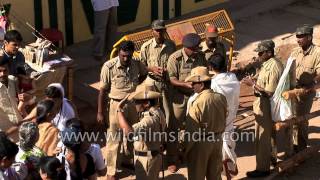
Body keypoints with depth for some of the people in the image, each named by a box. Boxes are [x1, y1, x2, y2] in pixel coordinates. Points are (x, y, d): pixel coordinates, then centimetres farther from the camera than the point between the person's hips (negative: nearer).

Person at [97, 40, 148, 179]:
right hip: (117, 105, -4)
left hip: (134, 104, 4)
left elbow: (144, 73, 19)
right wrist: (100, 113, -10)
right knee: (114, 139, 2)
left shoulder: (136, 64, -7)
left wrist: (135, 86, 5)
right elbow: (102, 91, -12)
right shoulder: (109, 67, -19)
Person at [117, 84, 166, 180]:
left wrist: (120, 110, -34)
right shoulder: (155, 112, 4)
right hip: (149, 157, 10)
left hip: (147, 159, -10)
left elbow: (129, 131, -41)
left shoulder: (152, 118, -29)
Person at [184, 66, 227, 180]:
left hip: (201, 143, -5)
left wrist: (185, 150, -10)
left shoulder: (197, 103, -23)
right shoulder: (221, 98, -6)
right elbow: (224, 120, 5)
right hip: (217, 140, 6)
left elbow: (191, 131, -19)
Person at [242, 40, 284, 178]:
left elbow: (270, 92, -26)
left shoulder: (273, 67, -24)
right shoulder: (269, 64, 6)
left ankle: (263, 168, 6)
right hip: (264, 104, 10)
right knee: (269, 134, 23)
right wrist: (254, 81, 5)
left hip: (266, 105, -10)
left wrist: (253, 84, -22)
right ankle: (270, 157, 38)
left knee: (262, 137, -2)